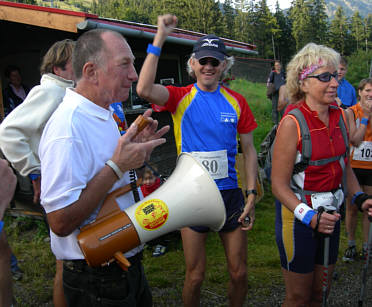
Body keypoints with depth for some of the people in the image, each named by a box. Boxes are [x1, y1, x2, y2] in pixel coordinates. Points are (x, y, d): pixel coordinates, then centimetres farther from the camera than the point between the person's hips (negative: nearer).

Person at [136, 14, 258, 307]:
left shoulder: (236, 101, 3)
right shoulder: (181, 97, -4)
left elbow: (249, 150, 6)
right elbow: (144, 89, -25)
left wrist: (252, 194, -2)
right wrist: (160, 37, -23)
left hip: (230, 193, 2)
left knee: (239, 273, 13)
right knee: (195, 276, 10)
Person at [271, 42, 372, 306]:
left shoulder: (339, 116, 2)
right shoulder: (292, 123, -19)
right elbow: (279, 184, -19)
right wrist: (310, 217, -28)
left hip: (330, 215, 6)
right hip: (299, 215, -6)